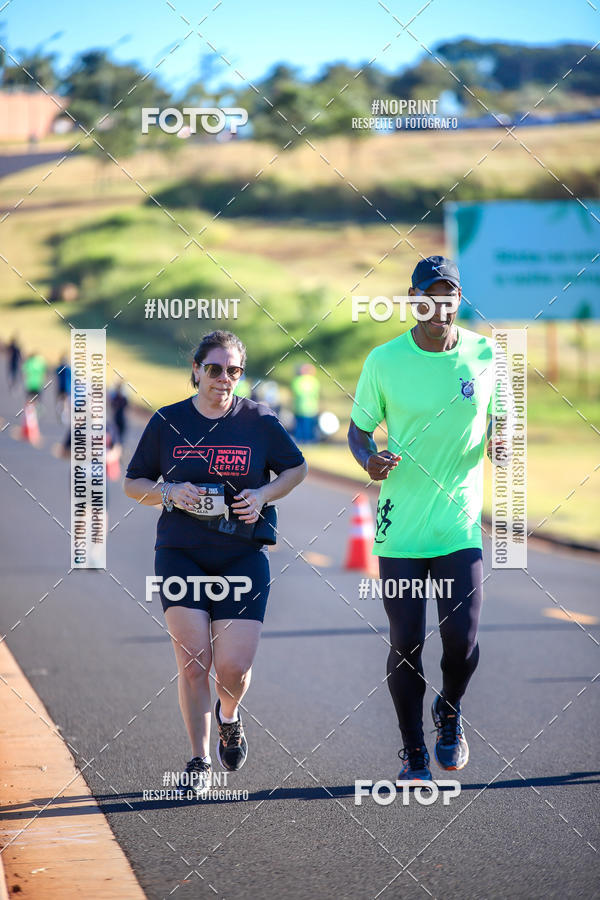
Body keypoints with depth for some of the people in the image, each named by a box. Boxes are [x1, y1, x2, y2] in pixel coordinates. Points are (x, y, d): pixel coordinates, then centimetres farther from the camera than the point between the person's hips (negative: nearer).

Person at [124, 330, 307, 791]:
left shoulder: (259, 420, 1)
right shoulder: (167, 422, 2)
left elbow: (296, 467, 14)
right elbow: (133, 483, 9)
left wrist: (263, 495, -5)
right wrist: (170, 492, -11)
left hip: (243, 557, 0)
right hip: (181, 554, 0)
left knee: (234, 665, -6)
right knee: (193, 660, -9)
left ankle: (229, 717, 30)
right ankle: (200, 761, 6)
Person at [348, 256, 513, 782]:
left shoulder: (486, 355, 0)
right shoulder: (384, 361, -4)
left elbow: (504, 419, 12)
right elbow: (359, 429, 6)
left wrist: (504, 445, -11)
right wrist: (369, 460, -16)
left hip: (461, 524, 1)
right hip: (400, 525, -1)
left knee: (462, 640, -7)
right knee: (406, 645, 2)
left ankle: (450, 714, 26)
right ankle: (413, 752, 21)